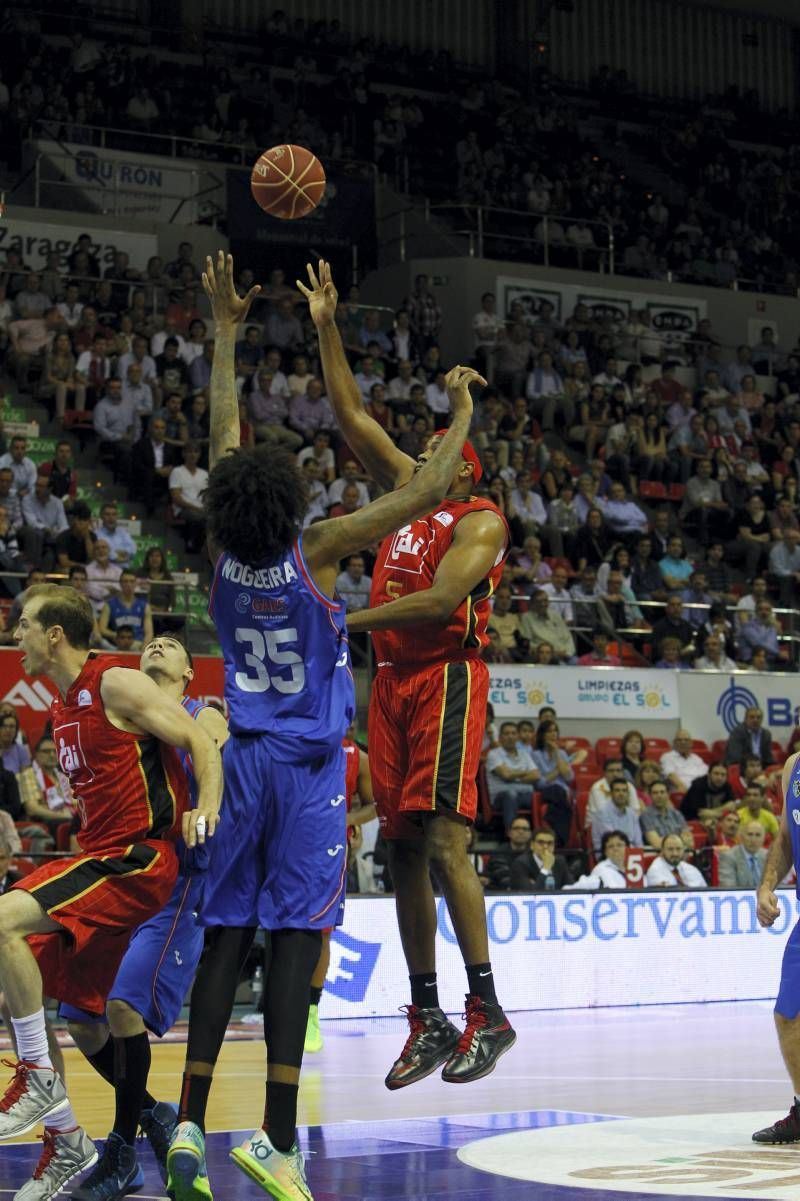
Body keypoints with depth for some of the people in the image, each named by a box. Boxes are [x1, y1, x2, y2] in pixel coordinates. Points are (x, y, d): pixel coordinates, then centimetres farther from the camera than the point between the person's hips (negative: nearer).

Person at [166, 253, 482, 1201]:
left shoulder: (224, 550, -2)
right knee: (295, 939, -7)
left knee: (227, 937, 6)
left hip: (246, 760, 5)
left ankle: (190, 1124, 2)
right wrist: (463, 411, 6)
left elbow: (223, 437, 11)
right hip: (310, 766, -4)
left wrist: (226, 329, 20)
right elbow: (428, 491, -9)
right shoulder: (317, 551, -12)